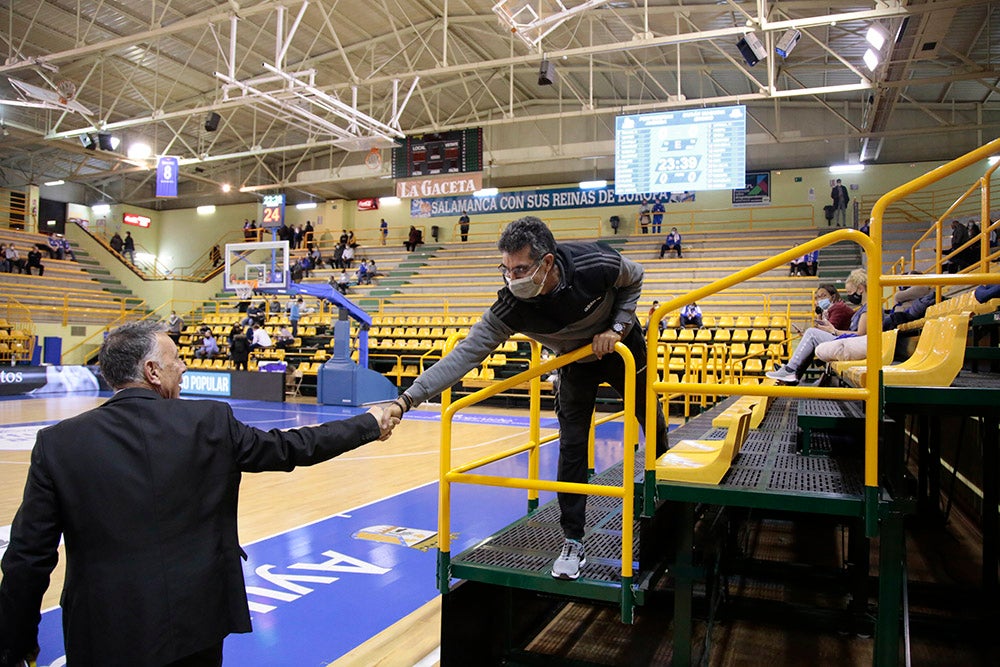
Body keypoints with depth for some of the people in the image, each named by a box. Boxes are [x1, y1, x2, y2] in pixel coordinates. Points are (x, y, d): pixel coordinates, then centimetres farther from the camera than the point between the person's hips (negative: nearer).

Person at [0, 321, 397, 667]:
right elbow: (295, 448, -2)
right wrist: (369, 424, 11)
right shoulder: (211, 422, -11)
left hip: (102, 632, 1)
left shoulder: (57, 444, -8)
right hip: (194, 624, 0)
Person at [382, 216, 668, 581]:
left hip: (621, 345, 0)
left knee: (651, 419, 19)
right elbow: (466, 353, -37)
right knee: (572, 446, -7)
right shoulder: (511, 307, -35)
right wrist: (408, 399, -45)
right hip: (576, 362, 0)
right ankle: (573, 543, 6)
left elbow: (634, 279, -14)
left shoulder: (597, 264, -38)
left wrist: (617, 327, -25)